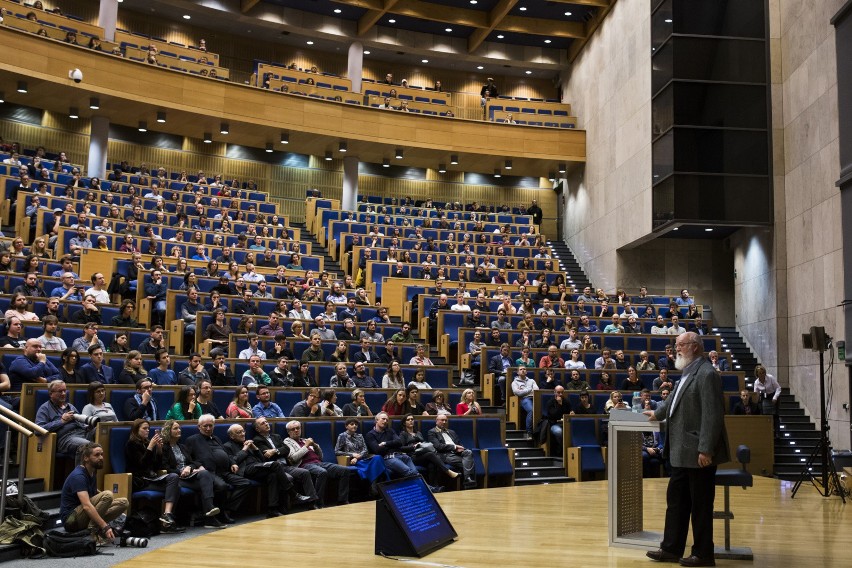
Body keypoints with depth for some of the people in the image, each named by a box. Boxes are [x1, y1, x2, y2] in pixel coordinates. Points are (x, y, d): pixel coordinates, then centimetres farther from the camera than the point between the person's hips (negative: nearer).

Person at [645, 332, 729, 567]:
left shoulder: (706, 374, -16)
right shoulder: (688, 373, 13)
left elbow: (713, 415, -22)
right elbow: (675, 398, 33)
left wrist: (706, 450, -24)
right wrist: (658, 413, 48)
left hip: (699, 454, -10)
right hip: (683, 453, 10)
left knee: (700, 505, 2)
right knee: (675, 500, 14)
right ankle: (672, 548, 24)